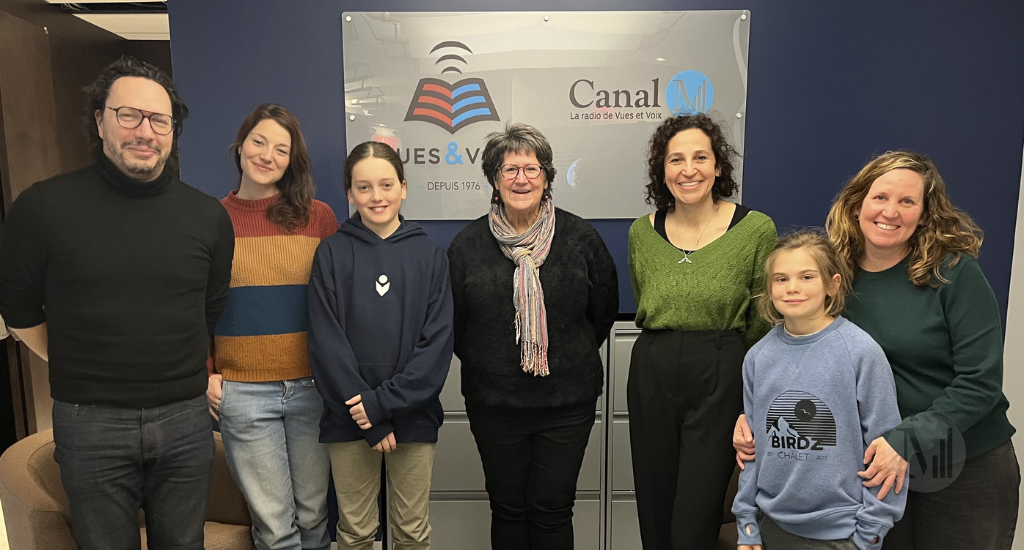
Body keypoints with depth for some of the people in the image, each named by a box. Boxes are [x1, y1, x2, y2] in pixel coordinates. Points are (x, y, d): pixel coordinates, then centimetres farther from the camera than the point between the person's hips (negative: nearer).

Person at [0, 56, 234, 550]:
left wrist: (189, 374, 11)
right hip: (90, 423, -1)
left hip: (185, 420, 2)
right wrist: (81, 374, 7)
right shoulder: (43, 207, -6)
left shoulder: (208, 215, 1)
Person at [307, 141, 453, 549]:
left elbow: (438, 341, -5)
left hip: (413, 415, 1)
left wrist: (384, 401, -14)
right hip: (349, 420, 0)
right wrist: (369, 419, -11)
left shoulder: (429, 254, 0)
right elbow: (326, 342, -6)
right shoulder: (331, 254, -1)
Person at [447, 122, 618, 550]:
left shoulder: (580, 238, -3)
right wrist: (482, 364, 8)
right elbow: (454, 322, 8)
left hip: (567, 402, 0)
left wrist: (572, 361, 10)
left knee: (552, 510, 9)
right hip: (493, 404, 1)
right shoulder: (468, 244, -1)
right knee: (507, 509, 14)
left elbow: (604, 311, 8)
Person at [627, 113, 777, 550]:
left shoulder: (756, 228, -6)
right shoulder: (642, 232, 3)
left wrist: (716, 353, 8)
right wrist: (668, 350, 13)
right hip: (651, 378, 3)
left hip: (721, 382, -3)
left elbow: (763, 321, 2)